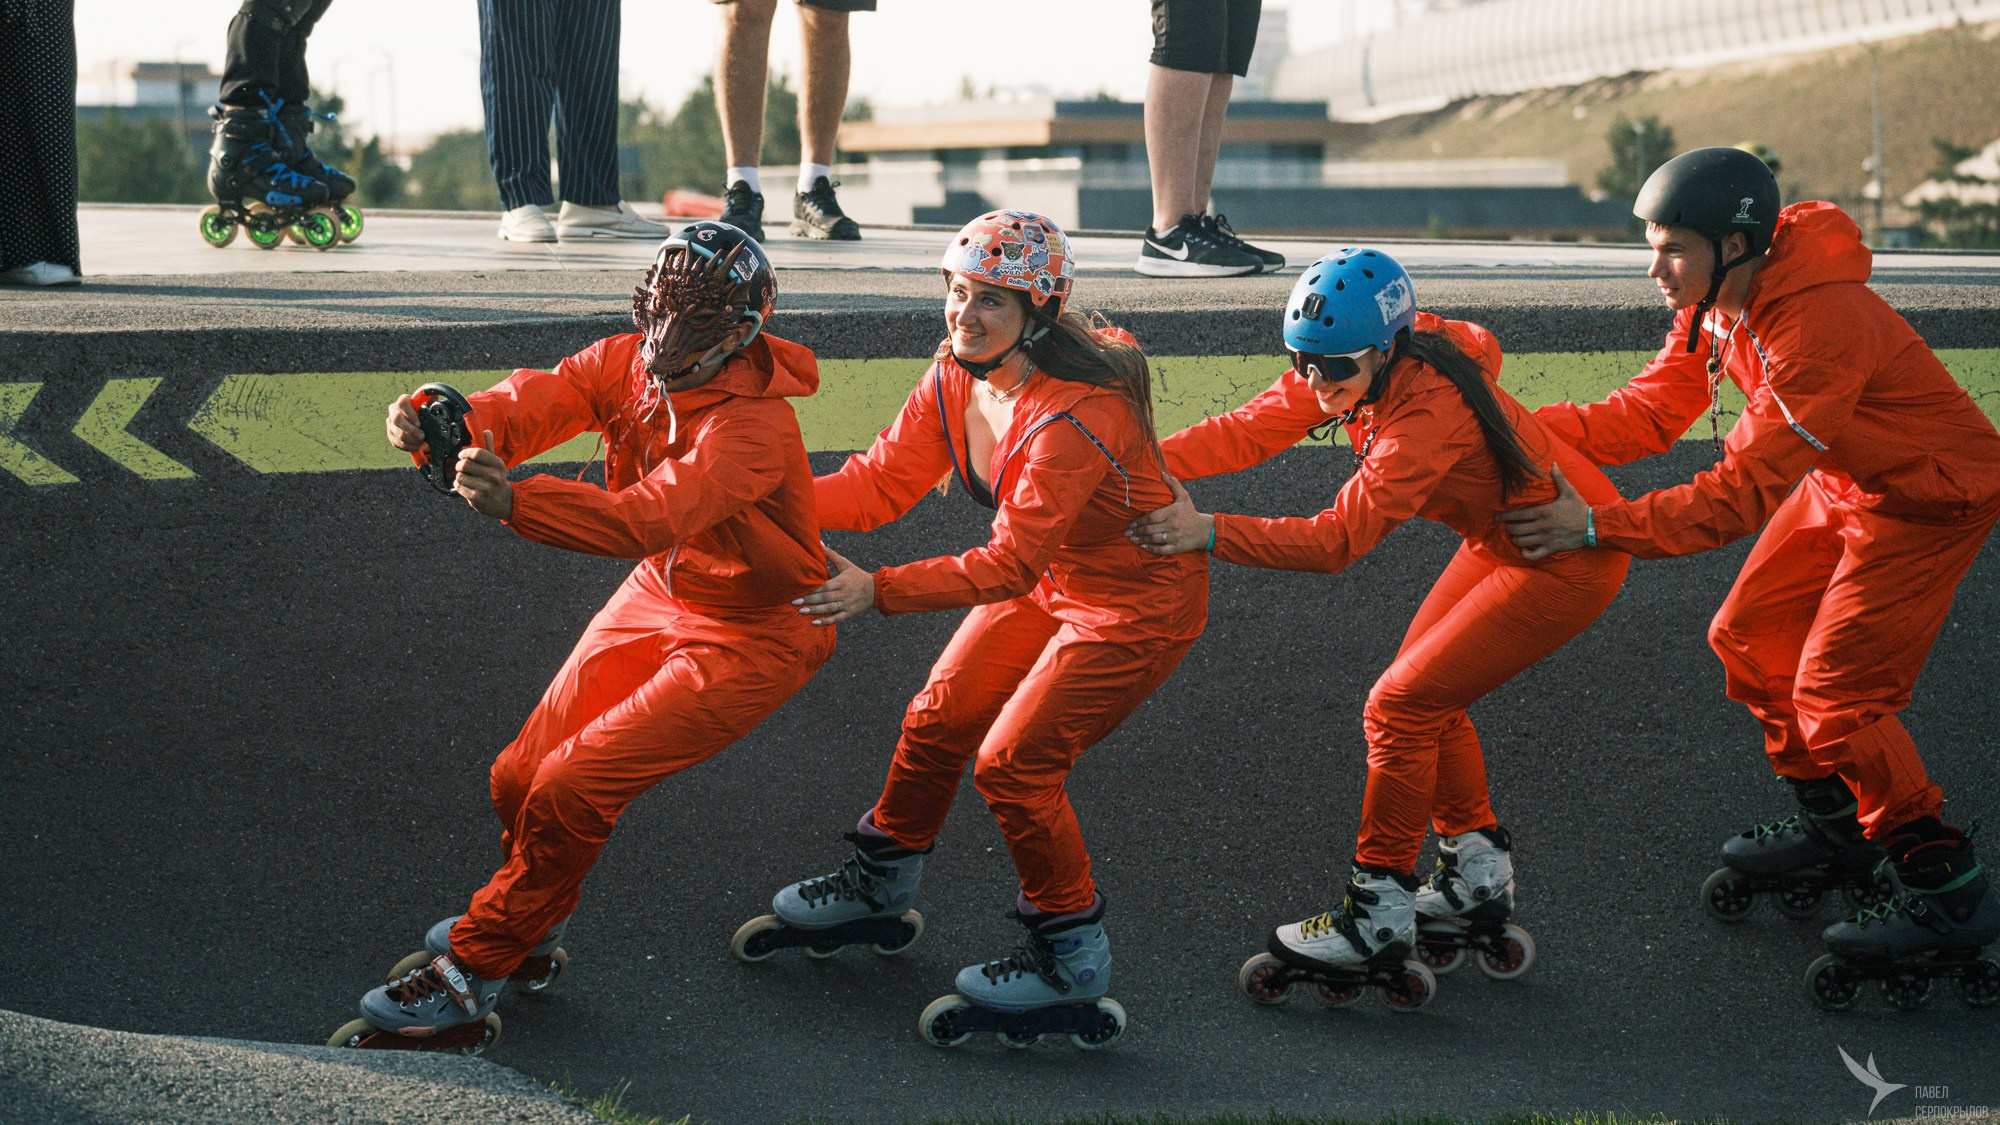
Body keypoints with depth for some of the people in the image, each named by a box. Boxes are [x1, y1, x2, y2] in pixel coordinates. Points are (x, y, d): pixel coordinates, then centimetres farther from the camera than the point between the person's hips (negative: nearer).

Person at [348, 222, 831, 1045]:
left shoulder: (753, 428, -31)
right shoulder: (625, 364, -10)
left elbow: (647, 518, -45)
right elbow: (532, 404, -23)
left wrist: (514, 501, -59)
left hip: (750, 636, -7)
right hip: (658, 596, 7)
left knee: (571, 789, -14)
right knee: (523, 775, 6)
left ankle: (474, 969, 3)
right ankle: (527, 917, 36)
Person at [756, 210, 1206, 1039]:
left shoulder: (1074, 417, -35)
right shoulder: (956, 380, -9)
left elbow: (1009, 565, -34)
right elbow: (883, 481, -8)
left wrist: (878, 591, -40)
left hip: (1139, 603, -8)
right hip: (1050, 582, 8)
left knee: (1013, 762, -11)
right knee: (938, 719, 12)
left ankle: (1073, 955, 6)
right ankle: (882, 878, 36)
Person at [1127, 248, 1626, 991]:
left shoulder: (1427, 412, -35)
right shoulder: (1355, 367, -10)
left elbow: (1337, 539, -41)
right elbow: (1248, 431, -12)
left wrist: (1210, 533, -48)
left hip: (1569, 561, -9)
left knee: (1401, 706, -8)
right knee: (1426, 696, 14)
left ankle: (1380, 918, 2)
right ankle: (1479, 873, 30)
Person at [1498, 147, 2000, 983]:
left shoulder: (1820, 325, -36)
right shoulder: (1716, 304, -7)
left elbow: (1741, 492, -36)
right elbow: (1647, 414, -4)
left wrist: (1597, 526, -36)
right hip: (1845, 483, 9)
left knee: (1835, 694, -12)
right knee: (1748, 638, 13)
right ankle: (1833, 821, 32)